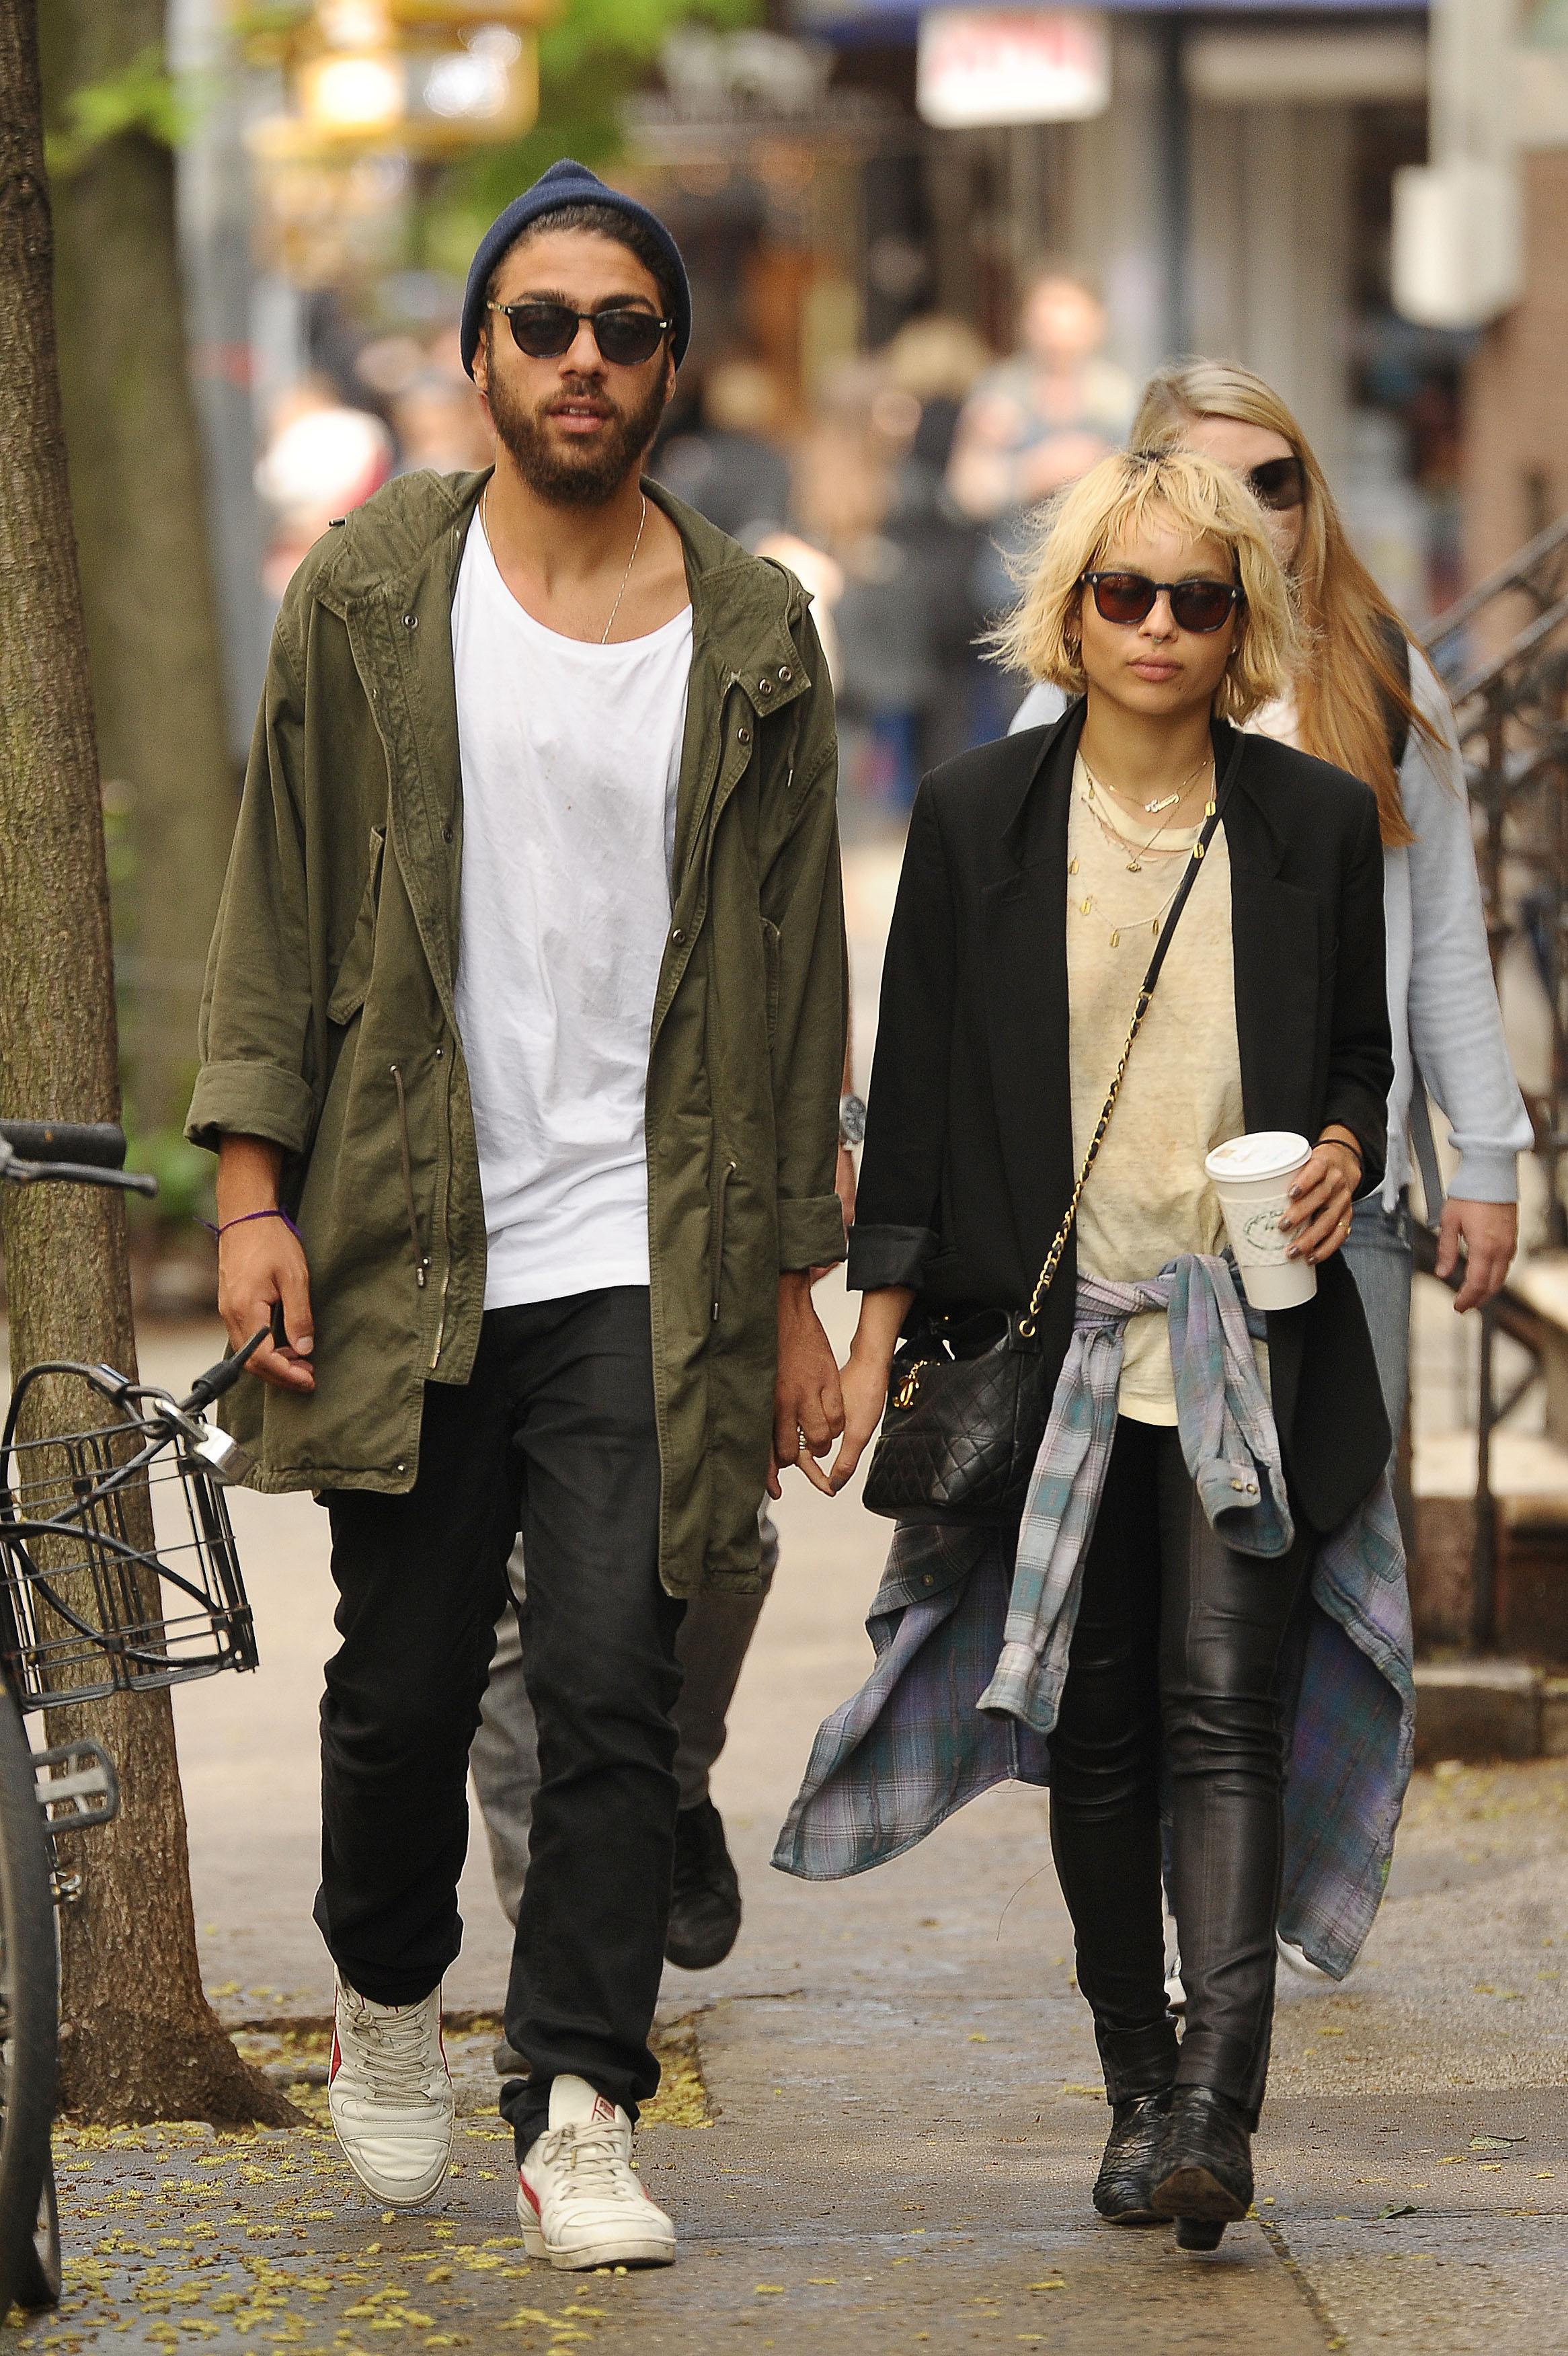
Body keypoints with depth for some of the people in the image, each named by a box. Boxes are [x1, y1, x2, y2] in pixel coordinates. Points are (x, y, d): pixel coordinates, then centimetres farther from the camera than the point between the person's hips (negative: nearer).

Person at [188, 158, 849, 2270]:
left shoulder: (753, 636, 7)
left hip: (646, 1259, 0)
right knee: (404, 1684, 6)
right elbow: (281, 901, 5)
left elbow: (792, 976, 10)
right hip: (407, 1243, 0)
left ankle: (582, 2113, -1)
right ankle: (386, 1995, 33)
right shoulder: (370, 598, 5)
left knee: (612, 1685, -8)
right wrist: (253, 1186, -3)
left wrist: (794, 1284, 8)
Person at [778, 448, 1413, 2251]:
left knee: (1223, 1712, -12)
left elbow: (1359, 1057, 14)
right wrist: (882, 1325, 3)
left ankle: (1216, 2107, -19)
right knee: (1098, 1729, 5)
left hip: (1247, 1342, -1)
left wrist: (1342, 1151, -8)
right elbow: (916, 1091, 7)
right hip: (1051, 1338, 1)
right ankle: (1138, 2094, 16)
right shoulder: (975, 818, 4)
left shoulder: (1318, 822, 4)